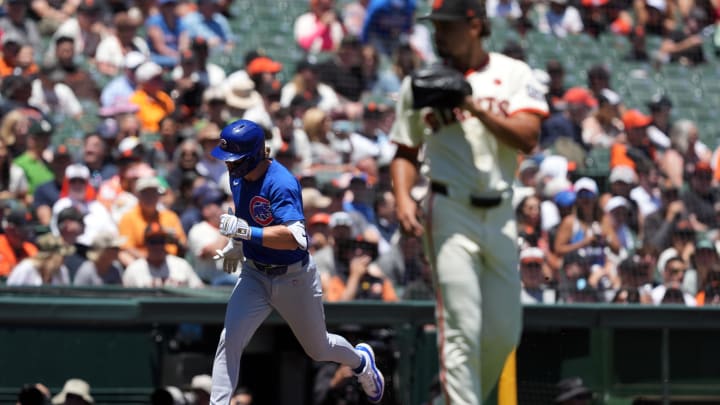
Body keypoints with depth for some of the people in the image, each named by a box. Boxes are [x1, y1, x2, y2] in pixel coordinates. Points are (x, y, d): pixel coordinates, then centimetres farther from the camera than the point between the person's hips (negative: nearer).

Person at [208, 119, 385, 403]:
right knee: (229, 341, -15)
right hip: (255, 275, 5)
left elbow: (294, 237, -41)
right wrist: (235, 244, 26)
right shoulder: (238, 176, -5)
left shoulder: (281, 184, -29)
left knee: (318, 348, 17)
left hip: (294, 278, -5)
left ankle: (361, 360, 50)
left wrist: (246, 231, -46)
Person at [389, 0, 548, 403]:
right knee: (462, 330, -12)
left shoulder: (513, 74, 4)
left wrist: (475, 106, -17)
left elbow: (528, 137, -9)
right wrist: (404, 198, -5)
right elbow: (406, 152, 12)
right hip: (451, 213, -2)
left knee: (504, 334, 5)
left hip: (501, 214, 2)